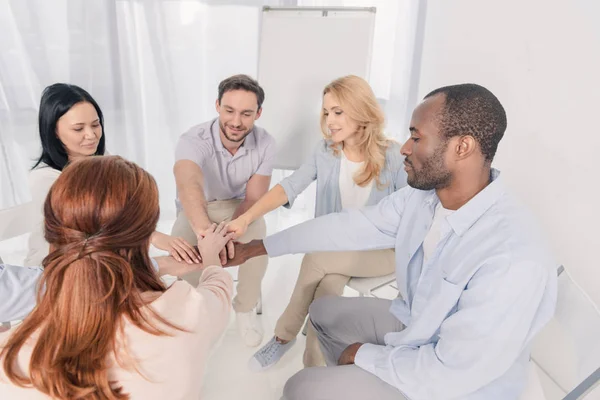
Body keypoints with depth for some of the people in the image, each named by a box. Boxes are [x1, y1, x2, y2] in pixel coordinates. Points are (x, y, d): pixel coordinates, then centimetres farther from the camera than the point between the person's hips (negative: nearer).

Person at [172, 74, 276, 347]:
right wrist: (204, 229, -74)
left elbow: (254, 199, -18)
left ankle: (245, 308, -2)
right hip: (197, 209, -1)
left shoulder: (265, 143, -20)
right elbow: (188, 183, -52)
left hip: (238, 206, 1)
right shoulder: (193, 139, -30)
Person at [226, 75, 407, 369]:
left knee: (317, 259, -28)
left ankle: (285, 335, -6)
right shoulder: (325, 151, -3)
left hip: (380, 251, -3)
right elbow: (288, 187, -17)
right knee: (327, 284, -26)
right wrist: (246, 218, -33)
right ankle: (315, 369, -3)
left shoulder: (394, 157, -12)